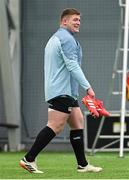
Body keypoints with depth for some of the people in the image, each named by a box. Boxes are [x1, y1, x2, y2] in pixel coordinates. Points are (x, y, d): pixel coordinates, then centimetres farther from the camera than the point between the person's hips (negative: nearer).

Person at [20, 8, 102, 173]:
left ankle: (82, 165, 10)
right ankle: (29, 159, -14)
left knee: (77, 123, 10)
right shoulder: (67, 38, -11)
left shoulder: (55, 38, 23)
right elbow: (73, 66, -20)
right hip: (62, 91, -11)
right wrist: (87, 87, -22)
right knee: (55, 126, -13)